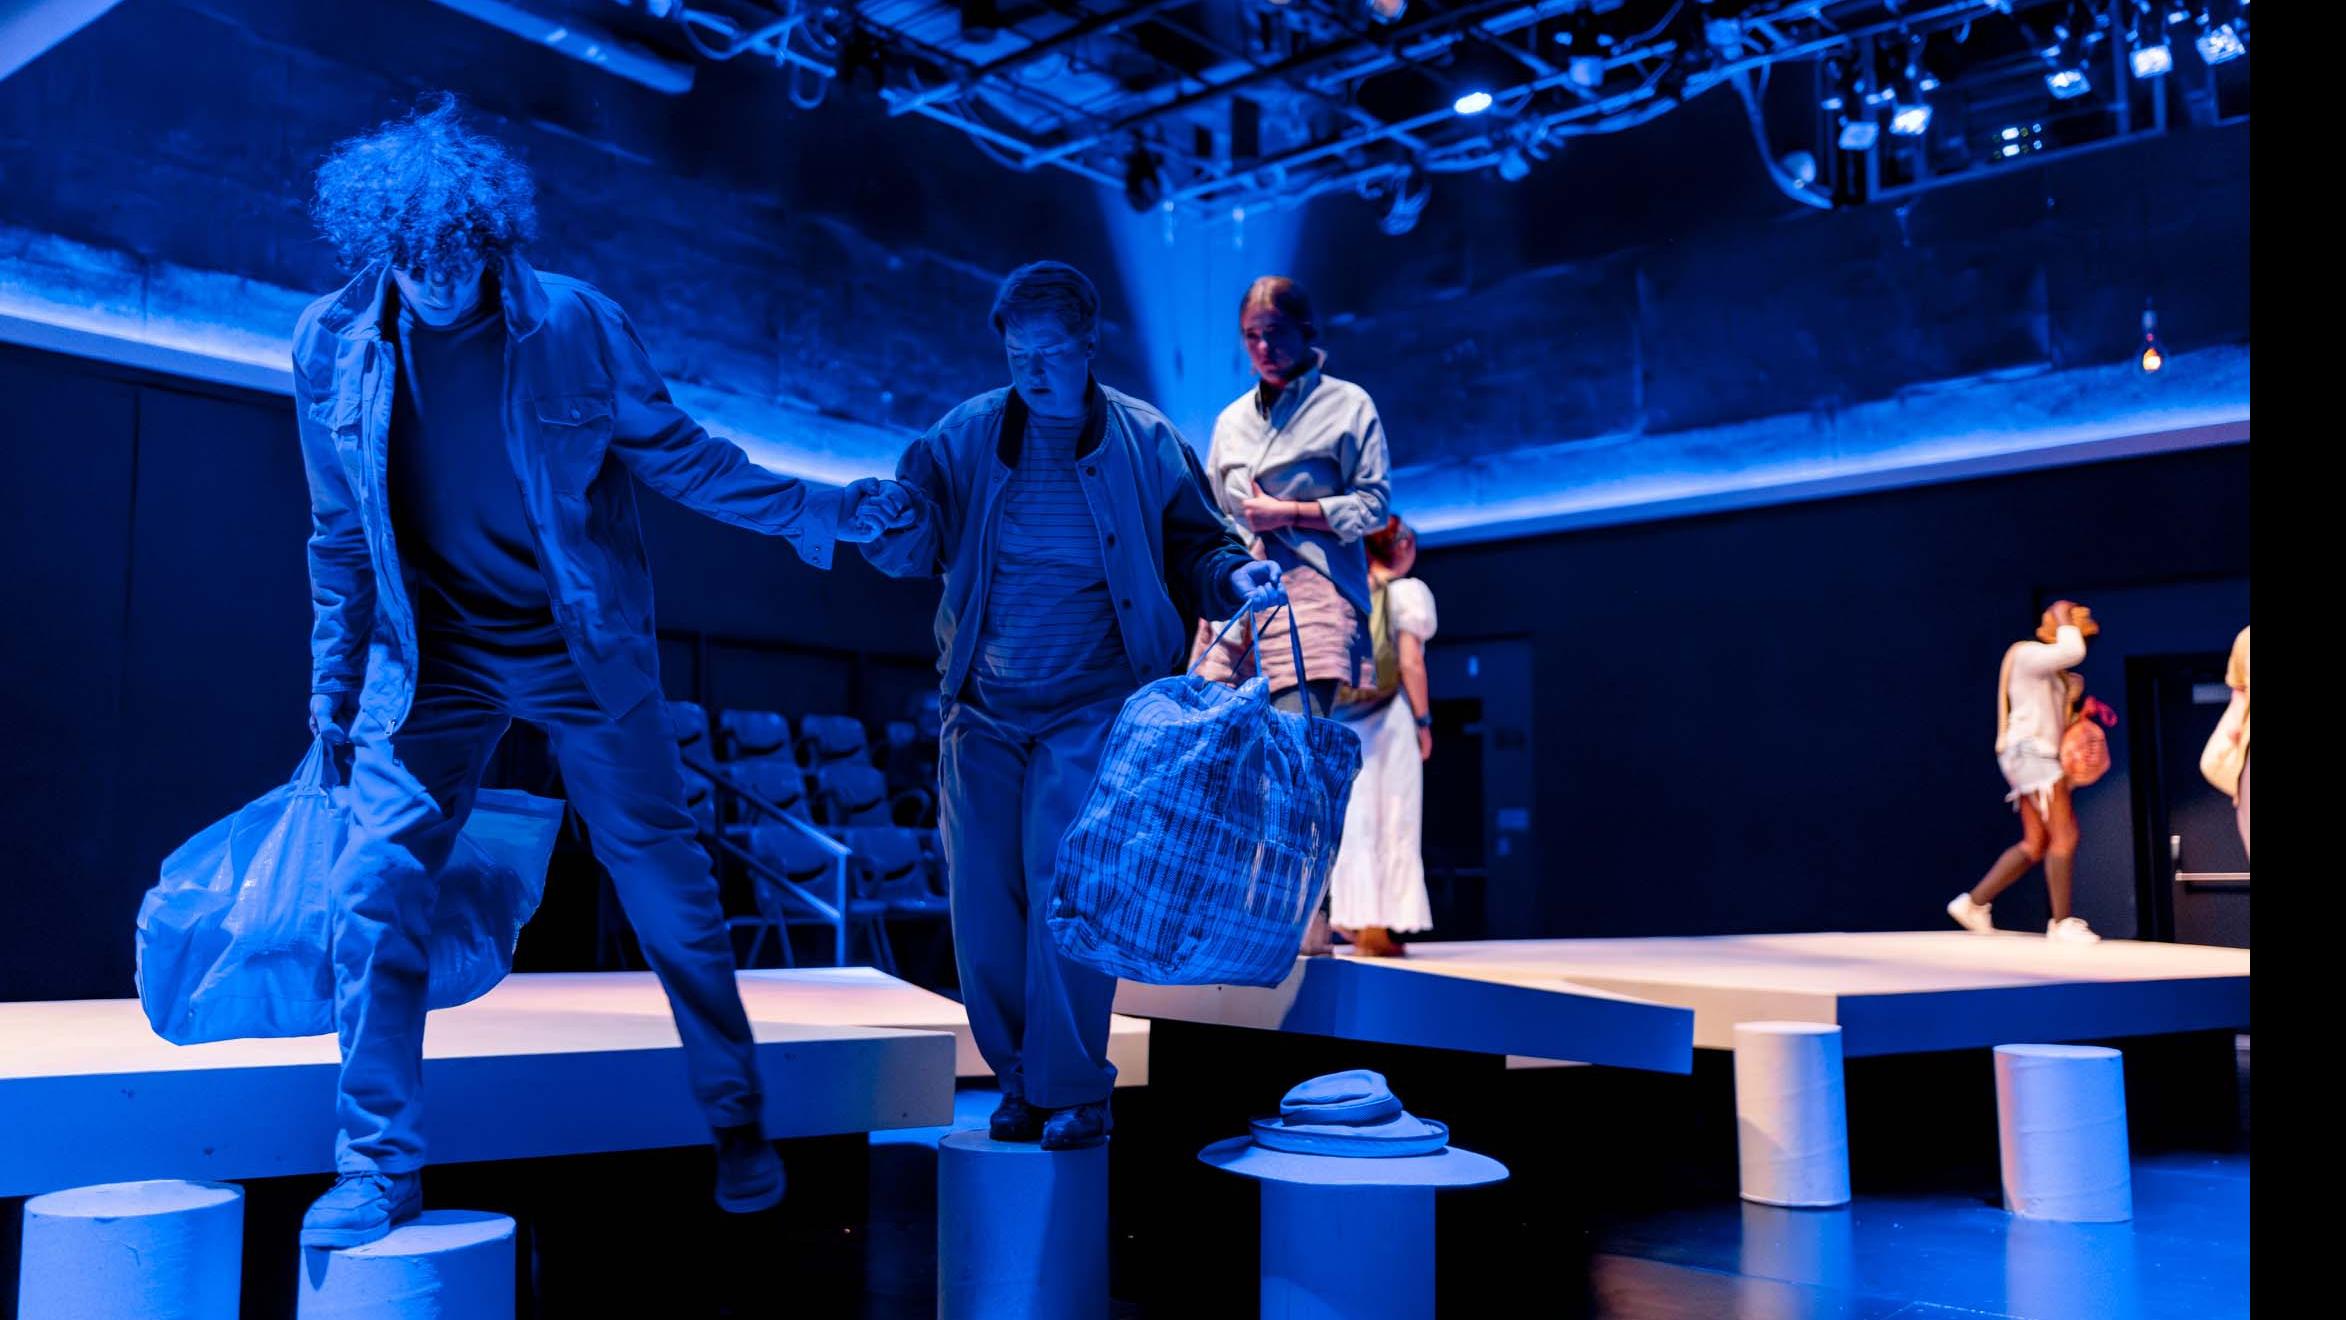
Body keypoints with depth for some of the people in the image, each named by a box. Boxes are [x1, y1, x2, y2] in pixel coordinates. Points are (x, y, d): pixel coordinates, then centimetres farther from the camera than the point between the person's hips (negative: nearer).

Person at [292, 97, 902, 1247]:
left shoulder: (572, 322, -10)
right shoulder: (333, 345, -2)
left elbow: (673, 452, 1)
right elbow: (339, 533, 7)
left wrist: (808, 512, -7)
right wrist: (334, 689, 10)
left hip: (584, 652, -1)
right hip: (432, 658, 2)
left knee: (667, 886, 3)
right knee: (374, 889, -9)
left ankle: (737, 1127, 21)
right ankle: (378, 1165, 6)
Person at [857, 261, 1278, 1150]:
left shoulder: (1146, 444, -3)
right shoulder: (967, 436, 2)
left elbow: (1194, 548, 5)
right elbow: (910, 551, -2)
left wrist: (1234, 576, -16)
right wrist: (896, 517, -24)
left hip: (1090, 711, -3)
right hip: (982, 711, 3)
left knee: (1063, 891, -11)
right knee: (983, 902, 3)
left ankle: (1074, 1092, 4)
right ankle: (1019, 1080, 20)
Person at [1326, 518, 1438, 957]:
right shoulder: (1409, 592, -2)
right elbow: (1410, 665, -8)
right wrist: (1424, 722, -2)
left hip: (1343, 718, 4)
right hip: (1390, 716, -4)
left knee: (1353, 817, 8)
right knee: (1393, 820, 2)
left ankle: (1355, 920, 7)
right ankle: (1380, 925, 1)